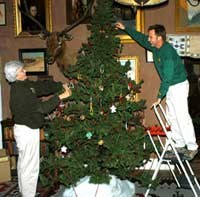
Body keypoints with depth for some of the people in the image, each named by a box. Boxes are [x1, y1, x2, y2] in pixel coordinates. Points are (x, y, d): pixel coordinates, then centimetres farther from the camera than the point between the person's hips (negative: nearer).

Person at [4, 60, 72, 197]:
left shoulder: (25, 85, 4)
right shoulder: (19, 91, -24)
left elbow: (43, 86, 7)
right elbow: (42, 107, -24)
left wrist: (61, 86, -3)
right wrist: (60, 97, -20)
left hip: (24, 129, 10)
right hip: (27, 130, -10)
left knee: (23, 163, 21)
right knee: (31, 165, 0)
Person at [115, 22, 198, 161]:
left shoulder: (168, 52, -25)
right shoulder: (155, 47, 2)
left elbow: (167, 76, -26)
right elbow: (140, 38, 19)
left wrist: (160, 96, -23)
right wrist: (125, 28, 17)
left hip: (179, 85, -10)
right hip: (170, 86, 10)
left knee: (182, 117, -10)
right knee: (172, 117, 11)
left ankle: (192, 148, -2)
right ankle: (180, 146, 18)